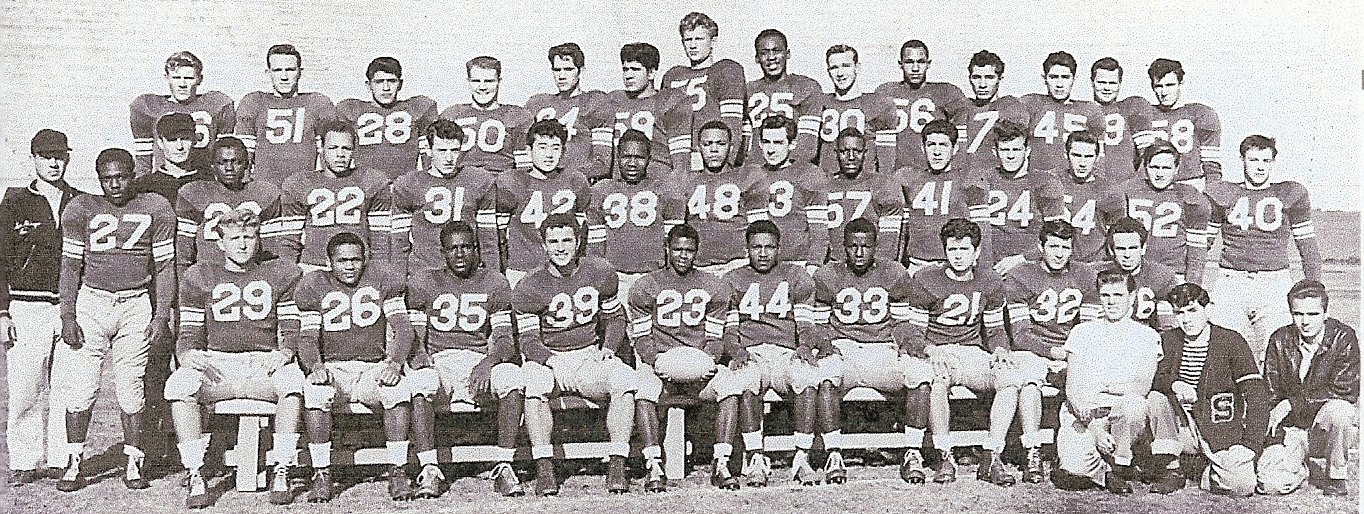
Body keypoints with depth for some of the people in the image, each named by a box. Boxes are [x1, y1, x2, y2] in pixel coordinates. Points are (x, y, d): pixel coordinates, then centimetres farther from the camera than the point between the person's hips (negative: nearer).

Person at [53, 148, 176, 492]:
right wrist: (68, 317, -4)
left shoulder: (155, 209, 2)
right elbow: (70, 266, 3)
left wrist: (162, 316, -1)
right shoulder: (81, 209, 2)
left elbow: (164, 267, 4)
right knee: (80, 388, -1)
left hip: (136, 305, 0)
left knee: (132, 387, 2)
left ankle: (133, 462, 12)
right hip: (91, 302, 0)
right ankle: (74, 463, 11)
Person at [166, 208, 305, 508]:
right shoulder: (199, 278, 15)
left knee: (293, 379, -34)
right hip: (215, 363, 1)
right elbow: (188, 334, 12)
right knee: (179, 384, -31)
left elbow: (291, 329, 10)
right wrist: (189, 355, -11)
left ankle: (281, 474, -28)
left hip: (265, 363, -1)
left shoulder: (280, 275, 13)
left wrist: (284, 352, -12)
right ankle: (195, 477, -25)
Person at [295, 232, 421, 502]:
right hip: (333, 368, 0)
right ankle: (321, 477, -21)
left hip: (376, 367, 0)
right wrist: (316, 367, -23)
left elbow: (402, 327, -1)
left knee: (399, 387, -32)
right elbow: (308, 337, 0)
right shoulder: (313, 285, 5)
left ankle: (397, 473, -22)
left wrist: (394, 363, -20)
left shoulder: (382, 278, 4)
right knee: (314, 391, -33)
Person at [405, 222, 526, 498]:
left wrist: (488, 362, -23)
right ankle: (429, 470, -28)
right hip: (438, 360, 0)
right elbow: (414, 337, 3)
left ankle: (504, 467, -25)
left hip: (481, 360, 0)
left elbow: (504, 340, -1)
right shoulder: (422, 282, 7)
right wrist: (420, 359, -21)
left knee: (513, 378, -31)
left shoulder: (495, 283, 7)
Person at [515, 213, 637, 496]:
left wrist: (608, 348, -4)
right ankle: (544, 471, -26)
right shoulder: (528, 288, -7)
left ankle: (617, 468, -24)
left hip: (591, 355, 2)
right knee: (534, 385, -36)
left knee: (626, 379, -28)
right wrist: (551, 362, -26)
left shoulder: (601, 273, 2)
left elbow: (614, 318, 15)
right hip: (547, 357, -2)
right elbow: (527, 341, -8)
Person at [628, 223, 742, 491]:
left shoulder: (714, 287, 10)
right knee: (643, 390, -34)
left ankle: (721, 464, -23)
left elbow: (715, 337, 9)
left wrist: (709, 360, -12)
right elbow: (641, 337, 3)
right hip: (658, 361, -1)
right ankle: (654, 467, -27)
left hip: (700, 362, 1)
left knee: (730, 386, -29)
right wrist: (656, 360, -17)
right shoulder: (645, 288, 5)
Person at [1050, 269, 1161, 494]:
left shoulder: (1147, 336, 9)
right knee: (1073, 465, -31)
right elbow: (1072, 387, 0)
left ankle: (1121, 465, -10)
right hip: (1082, 413, 0)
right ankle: (1105, 473, 5)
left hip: (1120, 413, 0)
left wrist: (1104, 388, -23)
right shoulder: (1082, 332, 10)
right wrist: (1094, 429, -15)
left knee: (1133, 404, -37)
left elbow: (1143, 385, -5)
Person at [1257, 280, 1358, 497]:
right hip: (1292, 426, 1)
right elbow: (1270, 394, -1)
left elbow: (1345, 391, -19)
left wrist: (1292, 403, -20)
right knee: (1269, 482, -21)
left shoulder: (1343, 337, -11)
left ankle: (1338, 476, -11)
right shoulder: (1280, 340, -2)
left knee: (1337, 410, -38)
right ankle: (1299, 469, 17)